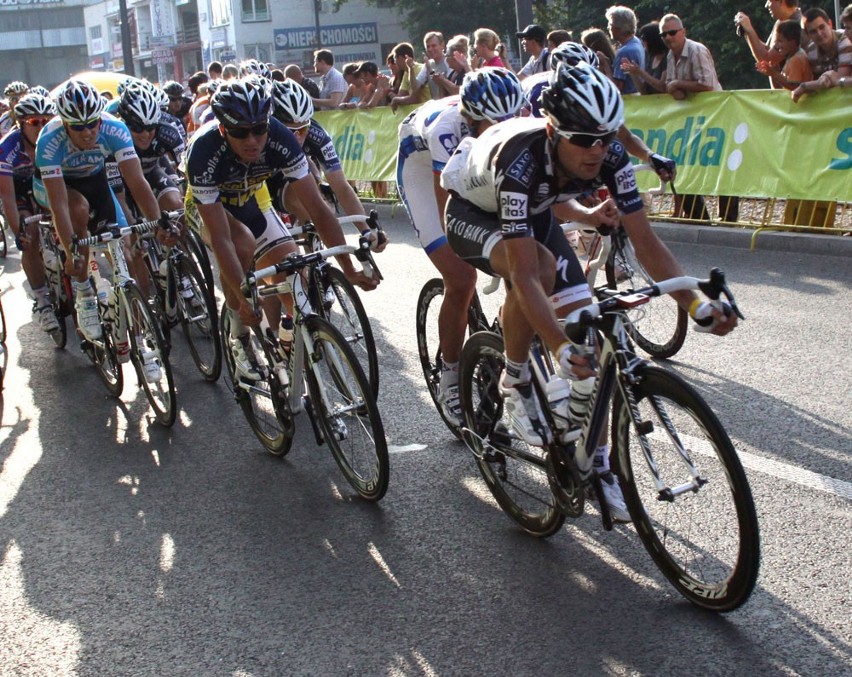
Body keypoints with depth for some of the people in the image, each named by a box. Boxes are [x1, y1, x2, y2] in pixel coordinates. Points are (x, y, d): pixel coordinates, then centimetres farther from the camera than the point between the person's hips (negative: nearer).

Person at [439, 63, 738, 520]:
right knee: (541, 266, -38)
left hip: (533, 212, 5)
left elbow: (645, 240, -23)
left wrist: (695, 305, -34)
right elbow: (525, 275, -45)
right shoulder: (521, 161, -42)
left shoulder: (609, 156, -27)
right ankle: (514, 385, -13)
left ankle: (597, 465, 4)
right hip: (472, 212, -5)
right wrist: (559, 347, -56)